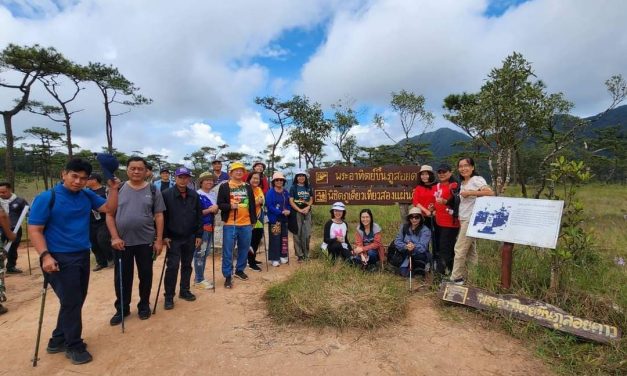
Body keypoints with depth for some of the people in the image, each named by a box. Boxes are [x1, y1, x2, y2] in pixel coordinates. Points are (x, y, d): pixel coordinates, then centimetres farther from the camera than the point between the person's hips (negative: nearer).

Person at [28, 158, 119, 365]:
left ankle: (58, 340, 34)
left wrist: (113, 189, -6)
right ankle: (74, 346, 19)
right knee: (71, 302, 0)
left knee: (76, 301, 15)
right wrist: (45, 255, -22)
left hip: (82, 256, 6)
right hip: (60, 258, -6)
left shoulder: (87, 196, 5)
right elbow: (34, 230, -12)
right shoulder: (47, 198, -11)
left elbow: (109, 208, 9)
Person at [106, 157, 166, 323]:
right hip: (122, 242, 1)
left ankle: (144, 305, 29)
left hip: (146, 241, -1)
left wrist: (159, 240, -5)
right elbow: (110, 215, 3)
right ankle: (122, 308, 29)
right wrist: (115, 237, -7)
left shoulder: (153, 190, -1)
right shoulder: (118, 189, 2)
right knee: (122, 277, 11)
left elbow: (159, 216, -1)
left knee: (145, 275, 10)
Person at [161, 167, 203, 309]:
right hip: (173, 238, -3)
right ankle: (169, 296, 12)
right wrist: (164, 236, -11)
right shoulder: (166, 194, -9)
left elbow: (199, 216, 4)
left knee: (187, 265, 13)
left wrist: (199, 235, 2)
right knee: (172, 267, -2)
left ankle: (184, 291, 28)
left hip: (190, 238, 4)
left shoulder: (194, 195, 1)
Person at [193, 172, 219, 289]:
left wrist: (215, 210, 1)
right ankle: (198, 281, 7)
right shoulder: (197, 195, -12)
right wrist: (209, 210, -17)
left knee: (205, 253, 15)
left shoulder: (212, 196, 14)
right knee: (199, 254, -3)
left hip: (210, 227, 9)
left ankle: (200, 278, 26)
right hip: (201, 228, -9)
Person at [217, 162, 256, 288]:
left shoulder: (248, 187, 11)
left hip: (246, 224, 4)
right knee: (227, 251, 1)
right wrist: (230, 206, -23)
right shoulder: (224, 186, -1)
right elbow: (220, 204, -4)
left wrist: (253, 220, 12)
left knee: (244, 249, 13)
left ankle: (239, 270, 32)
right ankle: (228, 276, 12)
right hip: (230, 224, -4)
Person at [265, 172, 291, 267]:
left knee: (284, 238, 13)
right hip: (274, 219, -6)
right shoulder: (270, 193, -10)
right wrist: (281, 212, -20)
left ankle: (283, 256, 26)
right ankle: (274, 258, 5)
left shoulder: (285, 192, 9)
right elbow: (269, 206, -16)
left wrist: (288, 211, -8)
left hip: (284, 219, 6)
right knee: (275, 239, -4)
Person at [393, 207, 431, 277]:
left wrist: (414, 247, -49)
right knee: (403, 272, -18)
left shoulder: (425, 230, -14)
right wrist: (405, 246, -29)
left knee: (420, 255, -36)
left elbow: (422, 247, -26)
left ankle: (420, 268, -1)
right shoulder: (404, 227, -3)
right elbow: (397, 241, -9)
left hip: (420, 255, -2)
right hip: (406, 254, 2)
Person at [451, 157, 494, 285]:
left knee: (459, 249, -6)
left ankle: (456, 278, 3)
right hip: (464, 220, 8)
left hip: (472, 220, -8)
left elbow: (490, 193, -23)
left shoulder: (477, 180, -8)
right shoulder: (463, 183, 16)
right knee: (469, 251, 10)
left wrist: (470, 193, -21)